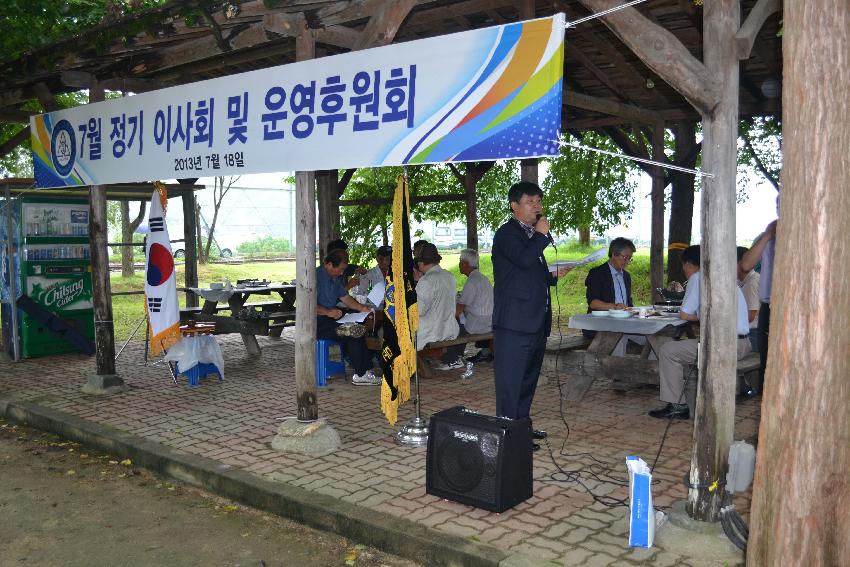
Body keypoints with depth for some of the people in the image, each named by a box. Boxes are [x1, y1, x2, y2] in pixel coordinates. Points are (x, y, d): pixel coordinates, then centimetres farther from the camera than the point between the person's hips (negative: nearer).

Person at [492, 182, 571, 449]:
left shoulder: (532, 236, 21)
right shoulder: (507, 233, -8)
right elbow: (524, 260, -27)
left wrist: (553, 276, 12)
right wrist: (542, 235, -14)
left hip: (536, 321, 10)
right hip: (514, 322, -10)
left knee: (528, 378, 17)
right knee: (510, 380, -5)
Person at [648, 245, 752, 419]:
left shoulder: (697, 278, -6)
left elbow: (684, 315, -4)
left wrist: (700, 317, 12)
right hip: (743, 343, 9)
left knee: (668, 351, -2)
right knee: (685, 346, 26)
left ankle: (676, 405, 1)